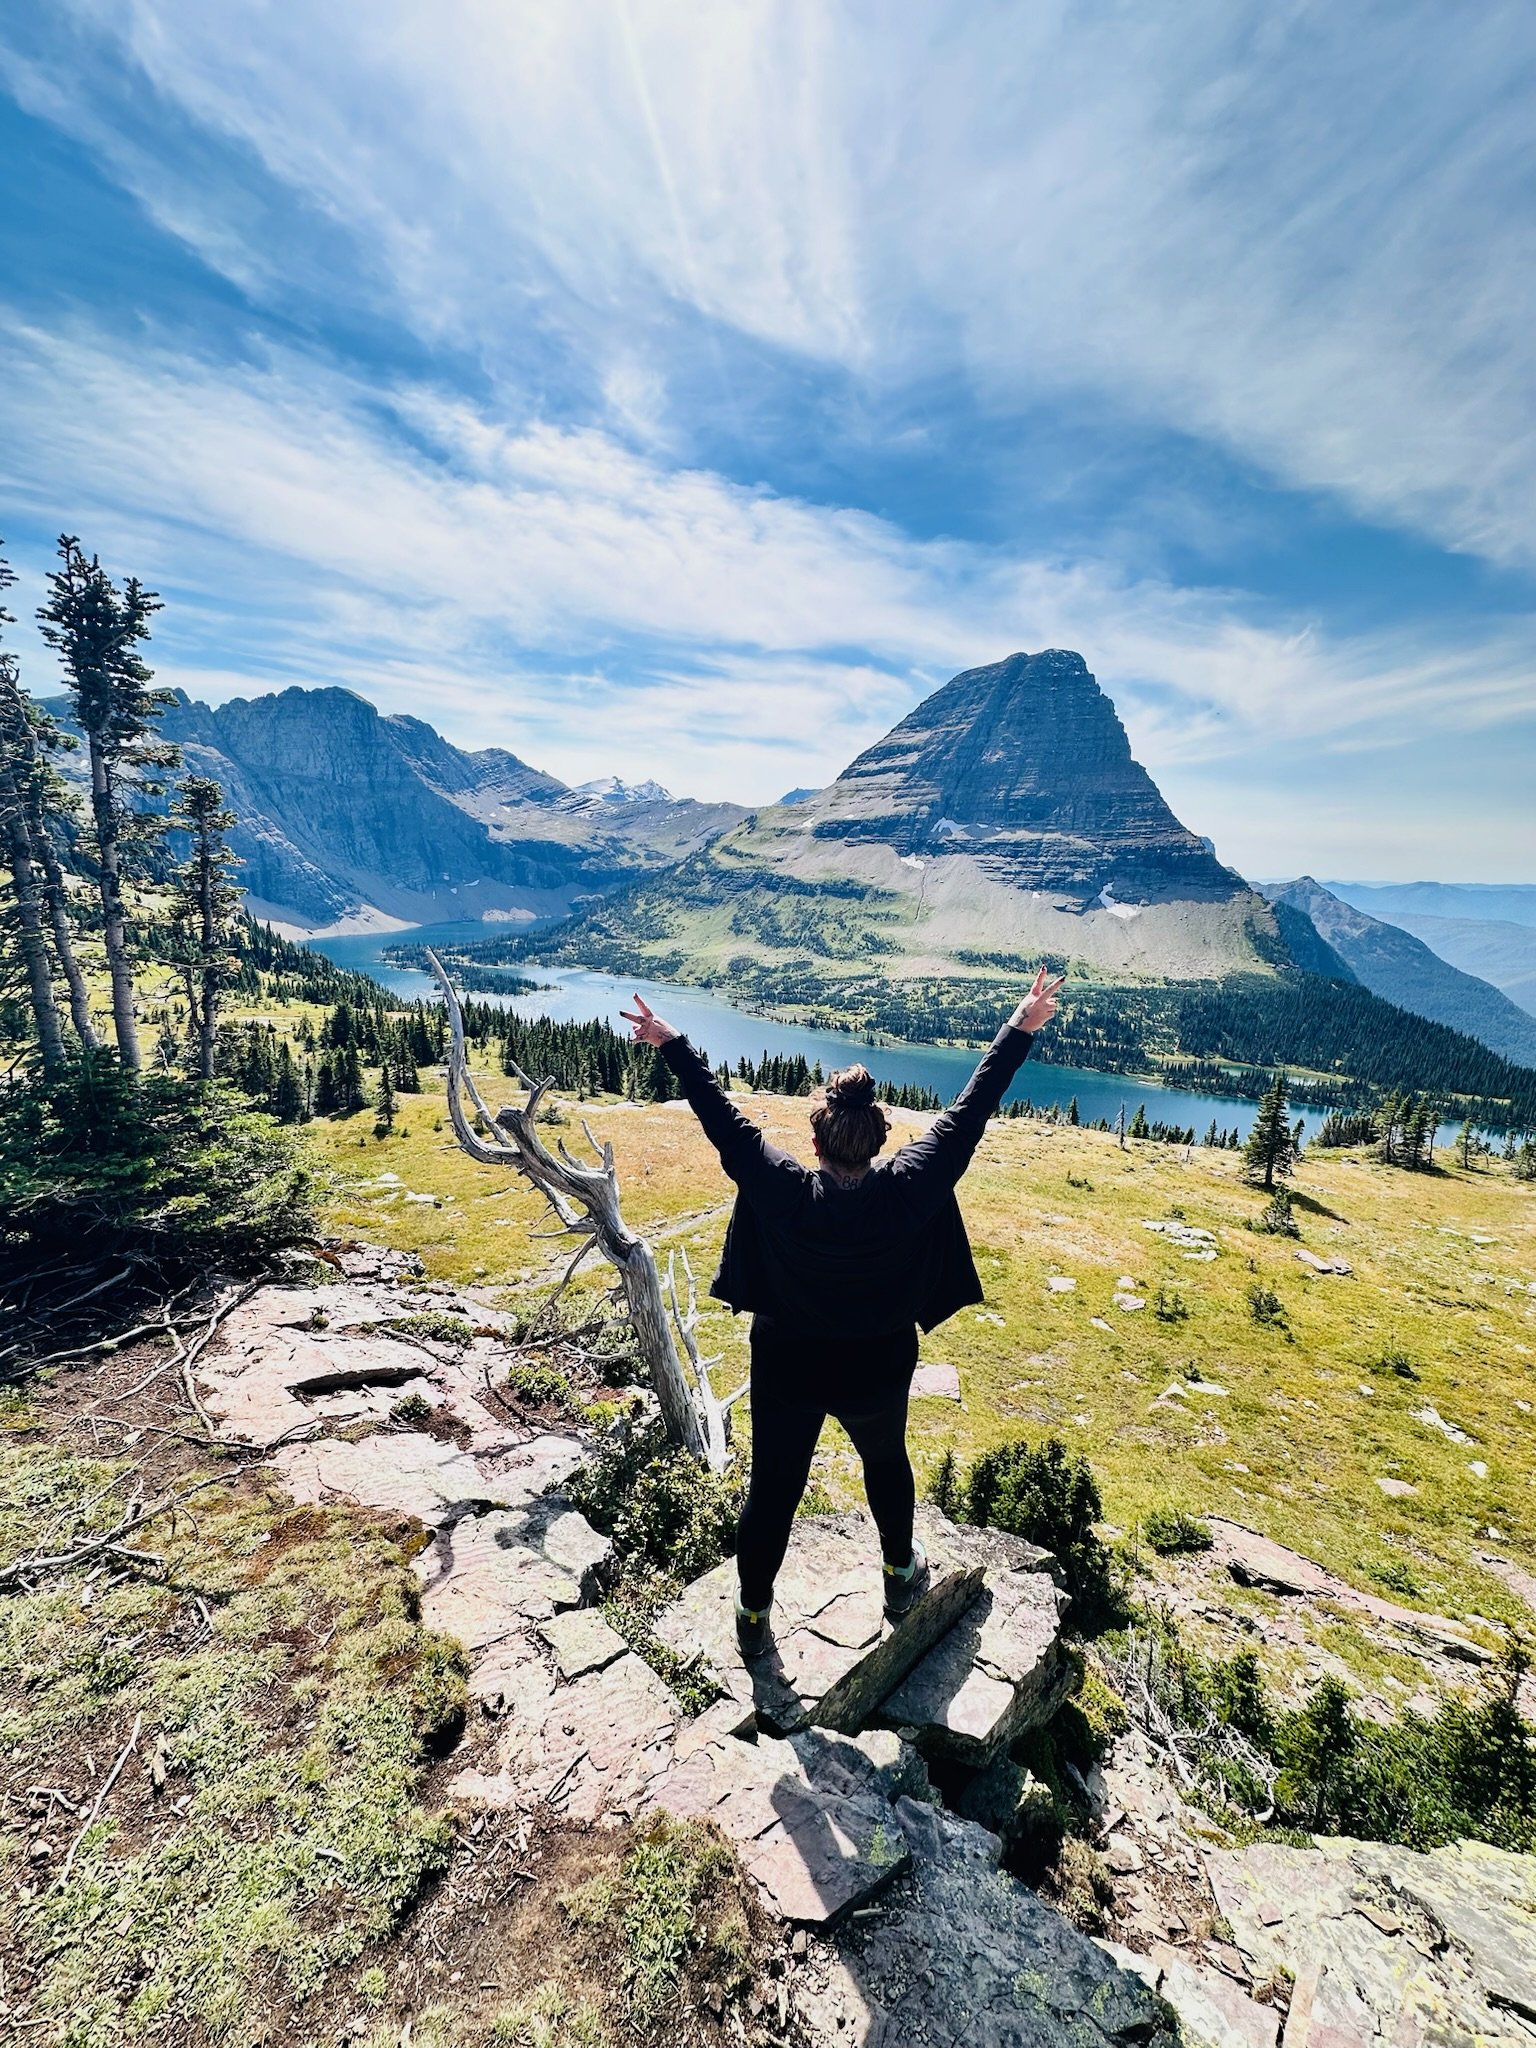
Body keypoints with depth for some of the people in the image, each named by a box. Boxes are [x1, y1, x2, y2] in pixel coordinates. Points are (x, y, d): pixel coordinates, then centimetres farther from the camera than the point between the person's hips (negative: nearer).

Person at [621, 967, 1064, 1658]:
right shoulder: (909, 1189, -27)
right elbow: (968, 1113, -22)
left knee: (772, 1490, 19)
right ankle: (901, 1575, 54)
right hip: (878, 1370, 1)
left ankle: (753, 1616, 41)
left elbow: (723, 1119, -20)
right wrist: (1021, 1029, -14)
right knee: (886, 1462, 31)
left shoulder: (781, 1190, -28)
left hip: (786, 1371, -1)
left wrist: (672, 1043, -10)